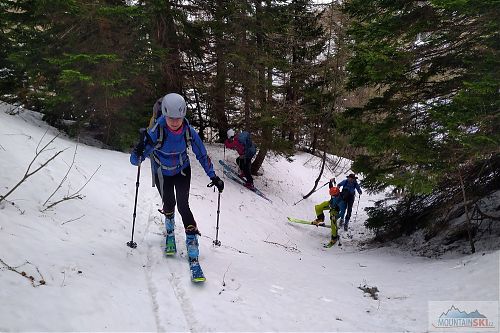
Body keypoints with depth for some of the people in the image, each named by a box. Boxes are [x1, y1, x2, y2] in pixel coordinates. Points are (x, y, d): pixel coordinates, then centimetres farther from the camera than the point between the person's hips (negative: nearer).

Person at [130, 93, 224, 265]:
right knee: (169, 204, 8)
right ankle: (170, 231, 41)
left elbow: (202, 155, -9)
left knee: (183, 205, -11)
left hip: (182, 171, 0)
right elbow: (135, 160, -32)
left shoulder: (189, 132, -25)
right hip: (162, 173, 0)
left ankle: (192, 244, -7)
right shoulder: (155, 132, -32)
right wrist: (139, 152, -55)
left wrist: (213, 176, -10)